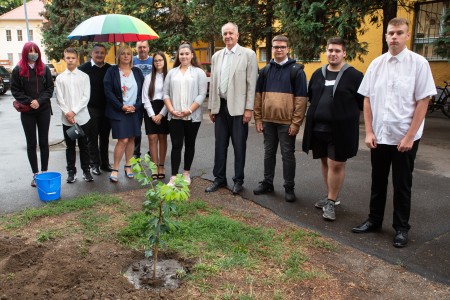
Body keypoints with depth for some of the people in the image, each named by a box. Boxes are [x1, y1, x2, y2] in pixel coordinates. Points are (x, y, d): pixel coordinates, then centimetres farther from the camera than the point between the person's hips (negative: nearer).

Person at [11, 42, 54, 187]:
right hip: (27, 112, -1)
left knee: (44, 142, 7)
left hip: (44, 110, 1)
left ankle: (44, 171, 17)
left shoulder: (44, 69, 4)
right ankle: (35, 174, 13)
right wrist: (29, 102, -14)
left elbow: (50, 88, 1)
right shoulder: (18, 70, 0)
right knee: (31, 144, 5)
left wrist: (39, 101, -13)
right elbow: (15, 90, -1)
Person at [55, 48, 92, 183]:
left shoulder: (84, 76, 1)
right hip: (66, 118, 1)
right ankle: (71, 171, 18)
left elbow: (86, 97, -5)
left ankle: (86, 170, 17)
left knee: (84, 145, 7)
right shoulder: (60, 78, 5)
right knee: (70, 146, 9)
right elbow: (59, 98, 1)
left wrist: (74, 111, -12)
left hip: (82, 117, -1)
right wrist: (67, 113, -11)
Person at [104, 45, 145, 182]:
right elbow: (108, 91, -7)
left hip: (134, 110, 4)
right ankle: (115, 170, 0)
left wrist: (136, 106, -7)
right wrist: (121, 106, -13)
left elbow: (142, 91, 7)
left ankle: (128, 166, 21)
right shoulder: (112, 71, -1)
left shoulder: (137, 72, 9)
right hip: (118, 110, -4)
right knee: (123, 140, -11)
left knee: (131, 139, 8)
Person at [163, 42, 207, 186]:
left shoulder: (199, 72, 2)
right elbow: (166, 94, 8)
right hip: (174, 116, 2)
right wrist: (171, 110, -6)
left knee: (190, 144, 9)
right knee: (176, 145, -2)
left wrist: (189, 110, -14)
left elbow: (202, 94, -6)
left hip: (192, 116, -1)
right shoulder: (172, 72, 11)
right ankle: (173, 177, -1)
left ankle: (186, 173, 22)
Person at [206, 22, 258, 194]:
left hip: (238, 107, -4)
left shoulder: (248, 54, -2)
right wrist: (211, 107, 10)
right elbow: (213, 83, 13)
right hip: (220, 106, 5)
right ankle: (219, 178, 22)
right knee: (220, 145, 11)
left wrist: (249, 109, -12)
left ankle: (238, 180, 17)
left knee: (239, 146, 4)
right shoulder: (217, 56, 12)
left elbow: (251, 83, -7)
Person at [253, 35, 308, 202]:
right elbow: (258, 96, 9)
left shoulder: (296, 71, -3)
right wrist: (258, 119, 3)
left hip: (287, 122, -4)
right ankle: (267, 183, 26)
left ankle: (289, 188, 15)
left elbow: (301, 99, -7)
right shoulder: (265, 71, 9)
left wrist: (296, 123, -12)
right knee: (269, 153, 13)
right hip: (268, 120, 4)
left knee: (288, 154, 4)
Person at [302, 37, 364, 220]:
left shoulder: (354, 75, -6)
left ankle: (331, 202, 7)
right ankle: (331, 196, 29)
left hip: (340, 129, -5)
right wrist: (319, 110, 12)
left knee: (336, 164, -4)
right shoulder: (318, 74, 10)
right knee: (325, 162, 14)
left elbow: (362, 102, -6)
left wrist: (345, 114, -5)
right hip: (318, 127, 6)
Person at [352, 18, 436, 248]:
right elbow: (367, 99, 5)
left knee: (402, 185, 9)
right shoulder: (376, 64, 3)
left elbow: (423, 102, -9)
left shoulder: (418, 63, -7)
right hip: (379, 136, 3)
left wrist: (409, 137, -12)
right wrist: (369, 132, -1)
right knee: (378, 181, 15)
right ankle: (374, 220, 31)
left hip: (404, 137, -3)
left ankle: (401, 228, 24)